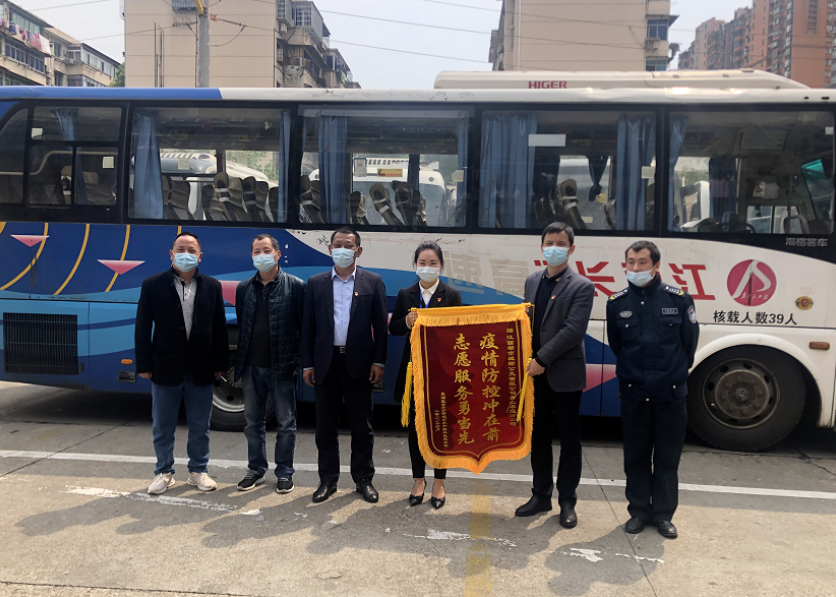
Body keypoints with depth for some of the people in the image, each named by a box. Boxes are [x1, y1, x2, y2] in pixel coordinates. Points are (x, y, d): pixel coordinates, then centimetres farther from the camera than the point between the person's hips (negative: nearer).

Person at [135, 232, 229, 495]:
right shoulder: (153, 285, -1)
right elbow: (142, 328, -1)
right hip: (166, 369, -1)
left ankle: (198, 471, 27)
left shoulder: (212, 287, 4)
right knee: (163, 427, 11)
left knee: (200, 427, 12)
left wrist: (220, 364, 1)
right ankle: (164, 473, 27)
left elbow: (219, 328, 5)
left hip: (201, 371, 1)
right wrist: (144, 365, -5)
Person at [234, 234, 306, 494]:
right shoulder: (244, 288, 8)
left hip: (281, 367, -4)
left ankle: (284, 472, 20)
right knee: (253, 422, 14)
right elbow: (240, 326, 10)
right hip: (251, 367, 4)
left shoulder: (295, 286, -4)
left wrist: (301, 362, -10)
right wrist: (237, 363, 5)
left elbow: (304, 326, -5)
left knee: (286, 423, 7)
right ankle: (256, 470, 28)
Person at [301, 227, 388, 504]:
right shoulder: (315, 283, 7)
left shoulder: (373, 282, 3)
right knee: (326, 426, 9)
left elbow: (381, 325, 2)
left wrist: (379, 362, -5)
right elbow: (308, 326, 6)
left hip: (358, 363, -1)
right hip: (325, 363, 2)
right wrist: (307, 364, 1)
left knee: (362, 426, 7)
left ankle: (364, 480, 20)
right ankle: (328, 480, 22)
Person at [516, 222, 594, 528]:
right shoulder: (532, 281, 11)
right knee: (538, 437, 14)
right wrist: (526, 360, 0)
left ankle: (567, 501, 19)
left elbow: (573, 331, -17)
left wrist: (542, 360, -18)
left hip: (565, 375, -5)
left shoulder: (582, 287, -8)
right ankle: (541, 495, 28)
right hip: (535, 374, 6)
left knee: (569, 440, 7)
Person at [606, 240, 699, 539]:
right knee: (635, 455, 9)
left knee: (667, 457, 8)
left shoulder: (679, 299, -3)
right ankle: (639, 511, 24)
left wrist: (673, 373, 12)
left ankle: (663, 514, 22)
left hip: (671, 393, -1)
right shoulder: (617, 303, 0)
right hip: (633, 393, 1)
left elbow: (690, 343, 6)